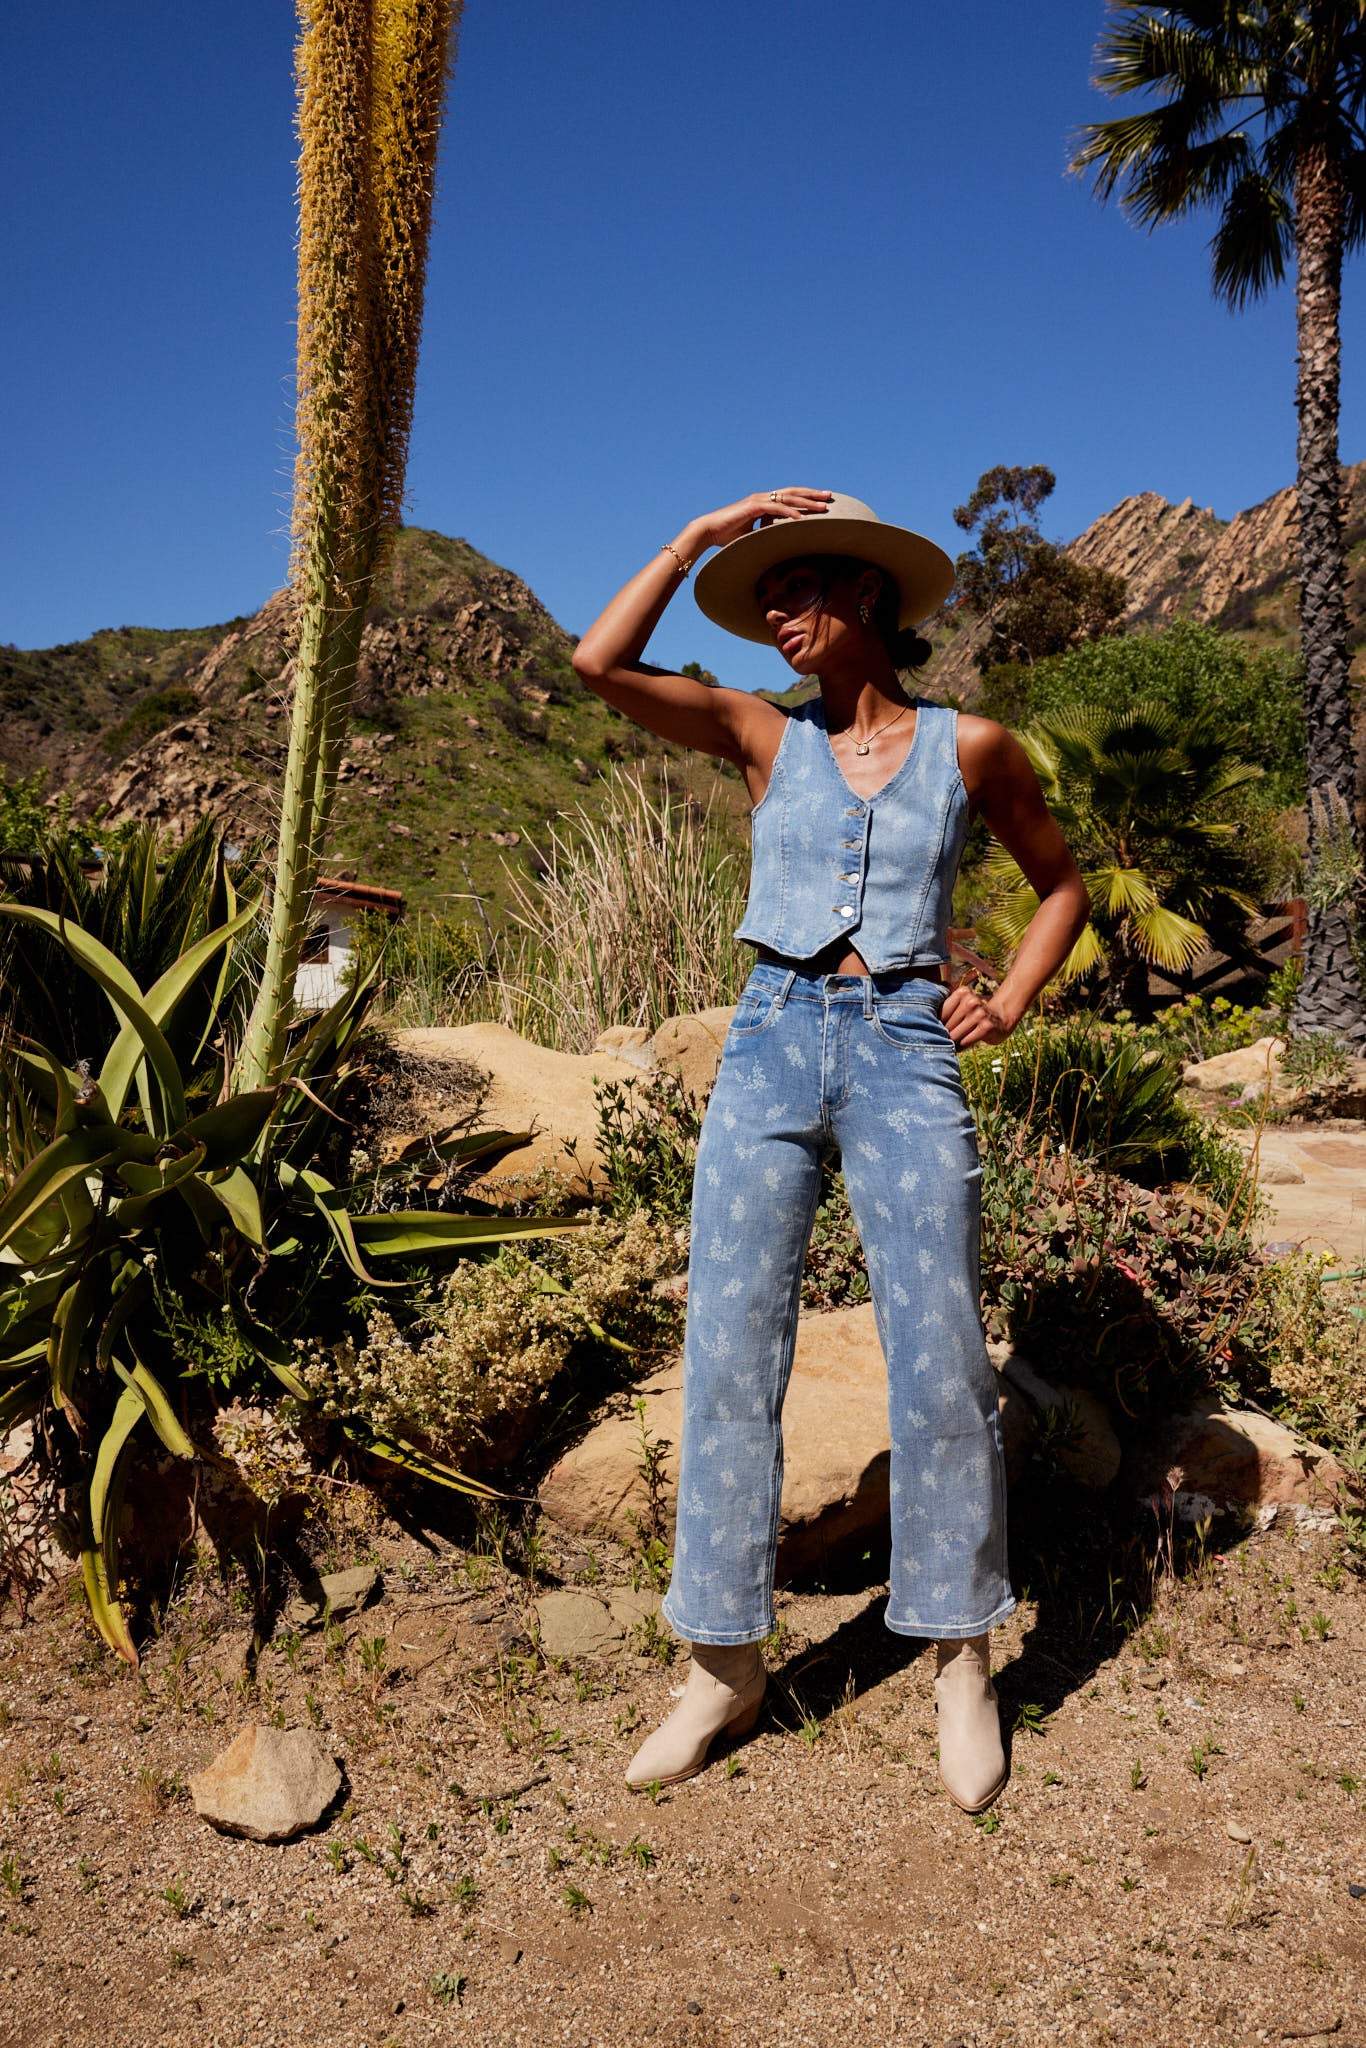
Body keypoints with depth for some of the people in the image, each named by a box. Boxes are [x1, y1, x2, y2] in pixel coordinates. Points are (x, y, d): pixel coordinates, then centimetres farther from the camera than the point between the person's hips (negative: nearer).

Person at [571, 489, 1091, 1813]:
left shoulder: (970, 747, 6)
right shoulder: (764, 739, 9)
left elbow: (1059, 883, 18)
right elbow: (600, 666, -2)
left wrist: (1011, 1001, 4)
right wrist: (698, 537, 1)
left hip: (904, 1059, -1)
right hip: (769, 1049, 2)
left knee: (939, 1364, -1)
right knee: (728, 1357, 0)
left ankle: (959, 1664, 20)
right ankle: (725, 1666, 14)